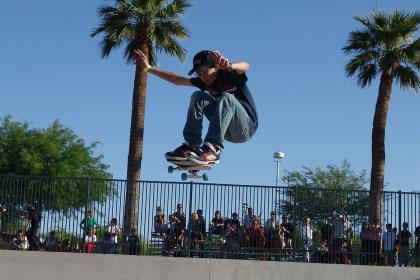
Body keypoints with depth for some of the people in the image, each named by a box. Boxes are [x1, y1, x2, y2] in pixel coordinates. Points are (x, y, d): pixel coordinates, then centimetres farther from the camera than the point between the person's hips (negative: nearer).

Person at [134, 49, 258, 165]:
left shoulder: (230, 75, -12)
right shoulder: (204, 82, 6)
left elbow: (245, 66, -35)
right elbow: (176, 80, 11)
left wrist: (229, 66, -58)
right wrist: (148, 68, 8)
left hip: (246, 128, -6)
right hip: (227, 131, 6)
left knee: (226, 98, -32)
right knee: (198, 97, -8)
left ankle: (212, 149, -43)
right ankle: (191, 146, -19)